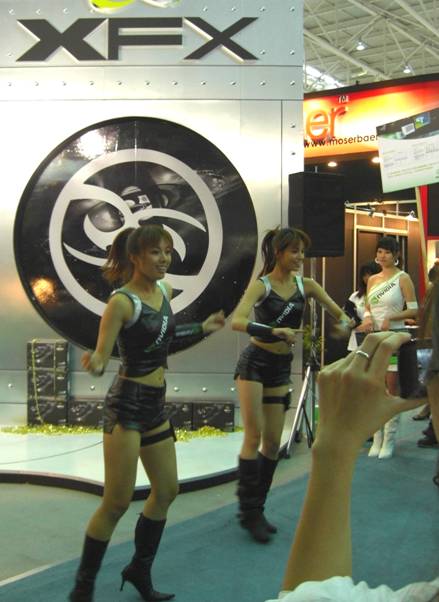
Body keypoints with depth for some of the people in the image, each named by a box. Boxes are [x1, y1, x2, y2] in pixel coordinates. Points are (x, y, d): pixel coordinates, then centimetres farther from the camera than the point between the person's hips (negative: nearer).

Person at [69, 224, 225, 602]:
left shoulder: (164, 291, 6)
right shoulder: (122, 302, -16)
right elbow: (101, 357, -19)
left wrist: (202, 328, 27)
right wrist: (95, 364, -41)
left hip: (155, 404, 8)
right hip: (127, 404, -8)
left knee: (167, 490, 14)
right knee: (117, 503, -6)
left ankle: (140, 571, 32)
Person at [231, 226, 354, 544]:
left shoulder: (306, 285, 2)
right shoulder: (261, 285, -11)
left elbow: (340, 314, 3)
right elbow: (237, 321, -26)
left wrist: (345, 324, -21)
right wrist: (274, 331, -39)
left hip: (281, 367, 5)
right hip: (255, 362, -5)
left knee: (273, 441, 6)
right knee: (254, 436, -7)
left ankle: (255, 509, 19)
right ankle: (249, 512, 4)